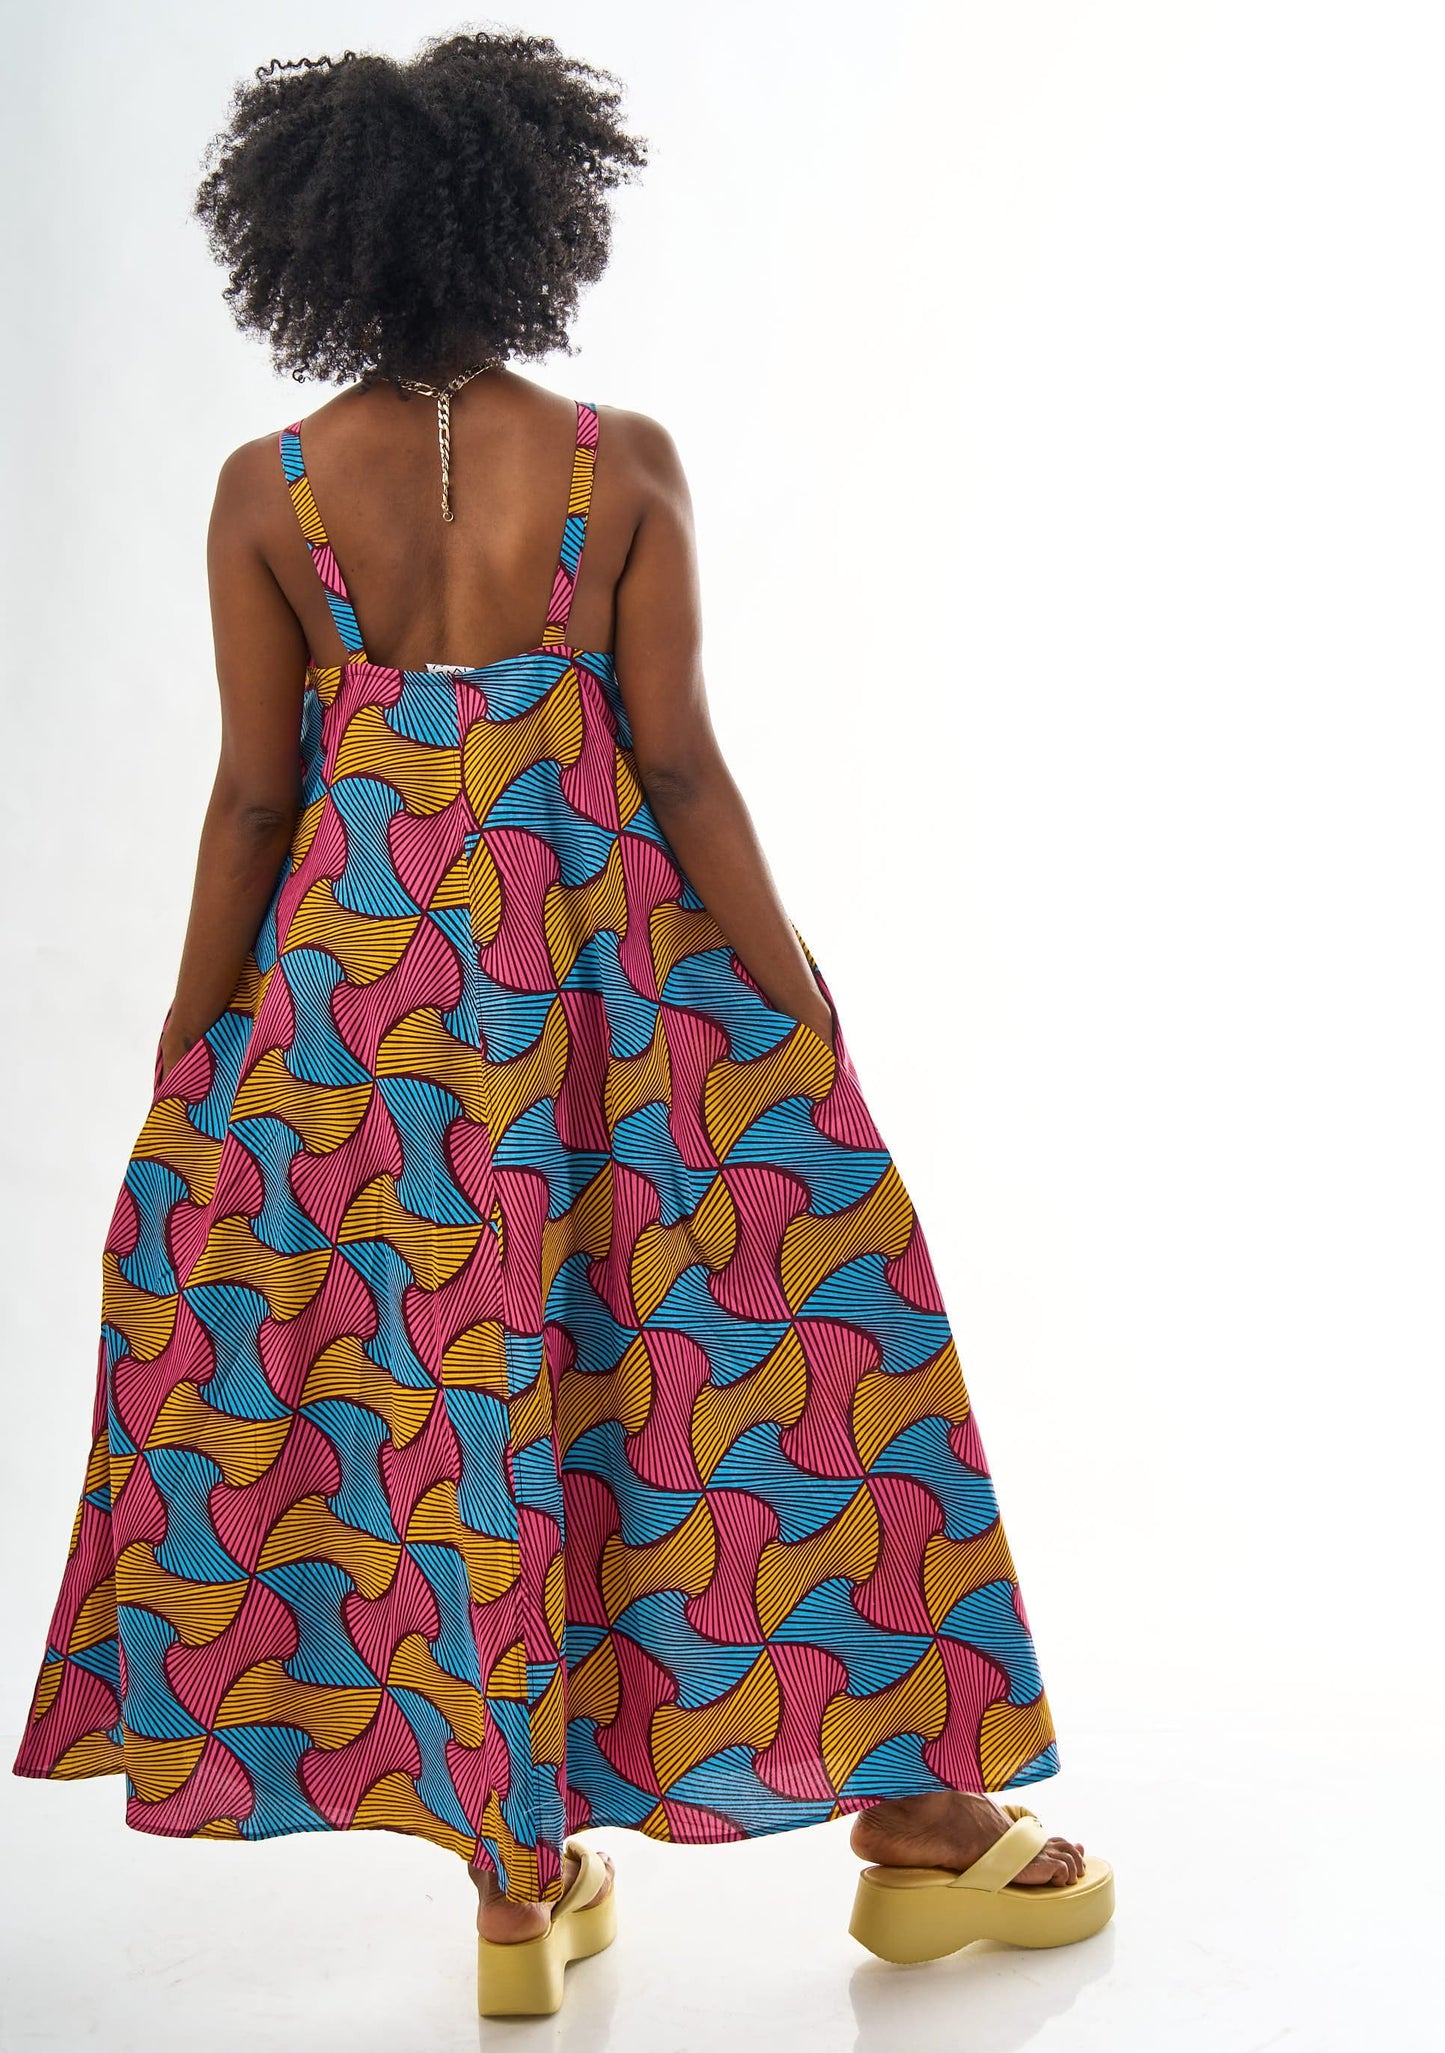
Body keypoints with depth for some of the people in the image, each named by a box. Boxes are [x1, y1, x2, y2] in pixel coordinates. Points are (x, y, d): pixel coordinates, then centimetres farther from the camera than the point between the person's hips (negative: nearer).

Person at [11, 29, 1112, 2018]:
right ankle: (923, 1824, 20)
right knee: (760, 1337, 10)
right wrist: (797, 997, -1)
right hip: (611, 947, -1)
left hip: (365, 969, 2)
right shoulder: (624, 463, -7)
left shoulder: (266, 489, -3)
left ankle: (519, 1874, 19)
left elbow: (255, 792, -2)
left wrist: (190, 1041, 8)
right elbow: (676, 760, -9)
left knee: (432, 1390, 12)